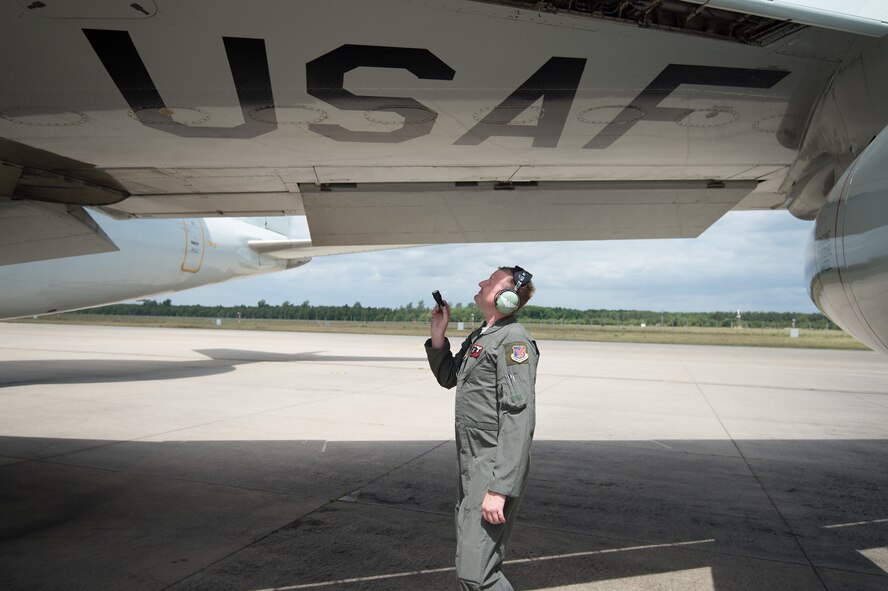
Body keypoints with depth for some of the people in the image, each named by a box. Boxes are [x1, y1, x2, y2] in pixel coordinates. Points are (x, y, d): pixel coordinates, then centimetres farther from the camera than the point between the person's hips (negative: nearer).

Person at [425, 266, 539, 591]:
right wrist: (438, 336, 11)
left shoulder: (513, 340, -16)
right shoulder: (480, 336, 13)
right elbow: (448, 378, 27)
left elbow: (519, 421, -23)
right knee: (471, 554, 21)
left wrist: (499, 489, -28)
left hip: (495, 470, -10)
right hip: (471, 466, 10)